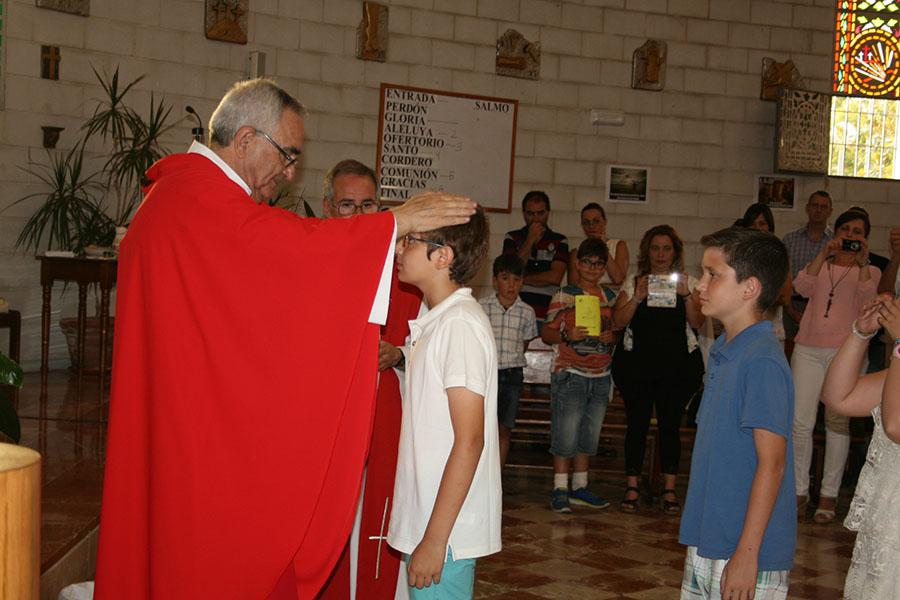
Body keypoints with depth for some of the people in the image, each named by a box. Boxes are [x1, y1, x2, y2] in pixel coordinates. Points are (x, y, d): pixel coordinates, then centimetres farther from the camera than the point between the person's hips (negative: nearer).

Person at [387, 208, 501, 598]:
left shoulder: (460, 323, -17)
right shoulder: (437, 321, 12)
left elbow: (469, 441, -20)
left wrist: (434, 539, -20)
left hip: (444, 534, -9)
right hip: (423, 522, 9)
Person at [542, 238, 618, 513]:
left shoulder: (610, 297, 10)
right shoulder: (564, 295, -3)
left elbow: (619, 329, 20)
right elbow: (546, 333, -4)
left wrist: (612, 337, -2)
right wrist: (567, 336, -22)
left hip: (600, 377, 5)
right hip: (570, 374, -5)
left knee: (590, 436, 11)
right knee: (566, 436, -5)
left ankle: (579, 488, 21)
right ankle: (560, 490, 3)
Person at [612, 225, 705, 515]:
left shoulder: (688, 282, 9)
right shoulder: (633, 283, 7)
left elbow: (697, 322, -1)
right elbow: (619, 322, -2)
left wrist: (686, 295, -14)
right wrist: (638, 297, -15)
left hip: (678, 364, 0)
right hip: (637, 363, 0)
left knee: (671, 424, 3)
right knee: (637, 423, 1)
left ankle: (670, 488, 11)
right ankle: (632, 487, 8)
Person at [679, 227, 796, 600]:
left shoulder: (762, 361, -18)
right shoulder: (723, 352, 9)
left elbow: (772, 463, -20)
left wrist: (747, 553, -20)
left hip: (744, 554, -8)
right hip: (707, 542, 9)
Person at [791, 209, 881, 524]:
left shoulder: (868, 272, 10)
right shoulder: (821, 265, 15)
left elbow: (866, 301, -11)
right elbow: (802, 288, -7)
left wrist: (862, 262, -18)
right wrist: (823, 253, -16)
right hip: (808, 350, 2)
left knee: (837, 422, 2)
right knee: (800, 422, -2)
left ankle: (829, 494, 10)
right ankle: (799, 490, 8)